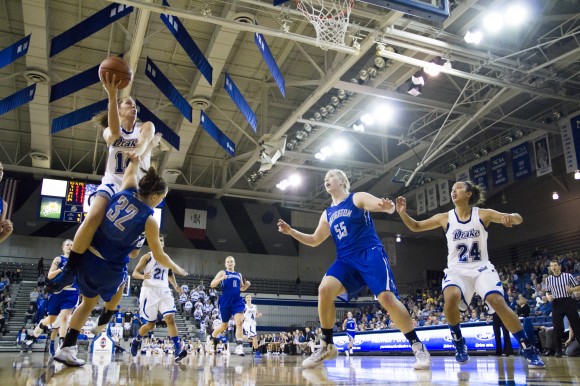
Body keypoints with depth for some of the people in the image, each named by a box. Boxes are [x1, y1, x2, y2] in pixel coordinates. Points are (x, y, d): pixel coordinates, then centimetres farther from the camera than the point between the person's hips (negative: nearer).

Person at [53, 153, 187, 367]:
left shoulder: (126, 191, -4)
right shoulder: (149, 220, -15)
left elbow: (131, 171, 19)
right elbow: (159, 256, -5)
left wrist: (134, 160, 37)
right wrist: (176, 268, 11)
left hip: (87, 259, 5)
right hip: (109, 270, -5)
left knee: (88, 301, 26)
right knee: (121, 282, 33)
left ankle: (67, 348, 21)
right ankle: (102, 325, 40)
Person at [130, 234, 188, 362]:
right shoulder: (147, 257, 0)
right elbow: (135, 273, -3)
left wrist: (175, 286, 12)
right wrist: (143, 276, -25)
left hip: (164, 292, 3)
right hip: (149, 291, -3)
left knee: (170, 318, -15)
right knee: (150, 324, 4)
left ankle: (177, 349, -21)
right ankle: (136, 340, 34)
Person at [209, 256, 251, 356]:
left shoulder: (239, 275, 15)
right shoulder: (222, 273, 1)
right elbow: (212, 285, -8)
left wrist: (247, 285, 2)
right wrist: (221, 278, -25)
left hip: (237, 301, 3)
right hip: (225, 302, -3)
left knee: (239, 323, -17)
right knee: (224, 325, 10)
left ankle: (239, 346, -21)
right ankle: (213, 335, 41)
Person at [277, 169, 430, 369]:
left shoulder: (358, 198, 3)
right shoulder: (327, 214, 20)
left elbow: (385, 206, -10)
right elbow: (315, 240, 28)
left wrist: (388, 206, -35)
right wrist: (291, 231, 16)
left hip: (370, 254, -4)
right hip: (346, 260, 5)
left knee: (387, 297, -20)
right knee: (325, 289, -21)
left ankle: (418, 346, -4)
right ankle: (327, 346, -9)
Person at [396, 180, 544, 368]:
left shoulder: (483, 214, -4)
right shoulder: (445, 218, 0)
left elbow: (517, 219, -9)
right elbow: (416, 227, 5)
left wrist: (511, 216, -34)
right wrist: (403, 213, -14)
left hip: (481, 268, 0)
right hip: (456, 270, 1)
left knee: (498, 302, -23)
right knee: (451, 299, -29)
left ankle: (529, 350, -8)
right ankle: (459, 343, -5)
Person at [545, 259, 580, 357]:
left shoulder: (568, 275, 1)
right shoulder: (548, 279, 8)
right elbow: (547, 292, 16)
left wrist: (571, 289, -17)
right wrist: (548, 296, -7)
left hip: (568, 302, -2)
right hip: (556, 304, 2)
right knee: (557, 327, 0)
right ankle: (558, 351, 8)